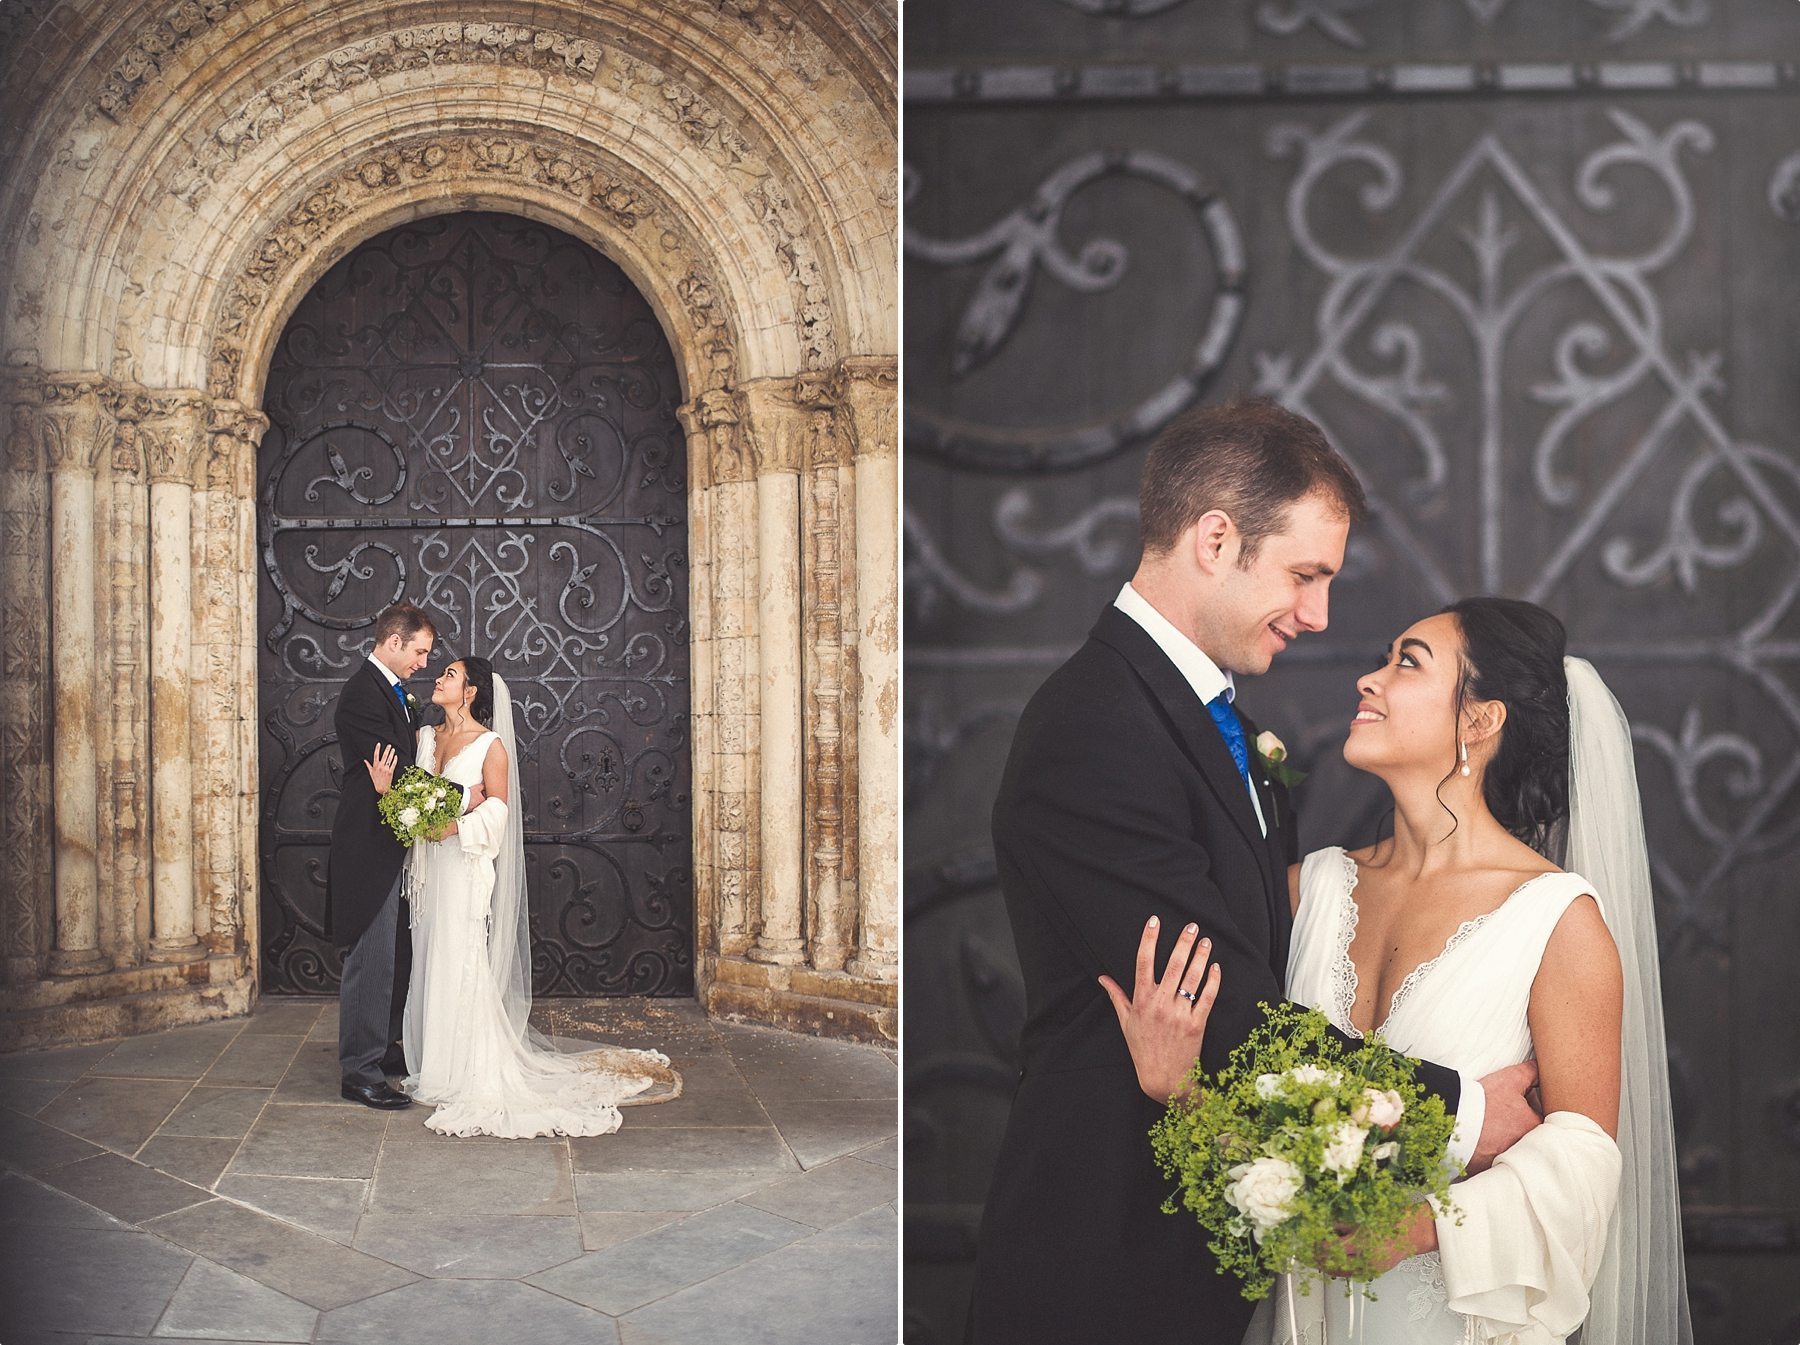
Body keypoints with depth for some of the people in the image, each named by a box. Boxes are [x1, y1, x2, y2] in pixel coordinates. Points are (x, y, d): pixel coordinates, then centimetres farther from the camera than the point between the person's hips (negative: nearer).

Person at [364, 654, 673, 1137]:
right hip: (429, 866, 6)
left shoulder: (490, 744, -5)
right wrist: (386, 788, -10)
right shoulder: (425, 737, 12)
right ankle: (437, 1069, 17)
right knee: (430, 964, 8)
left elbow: (497, 808, -9)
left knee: (460, 964, -6)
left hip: (466, 866, -6)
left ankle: (473, 1076, 2)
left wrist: (454, 827, -20)